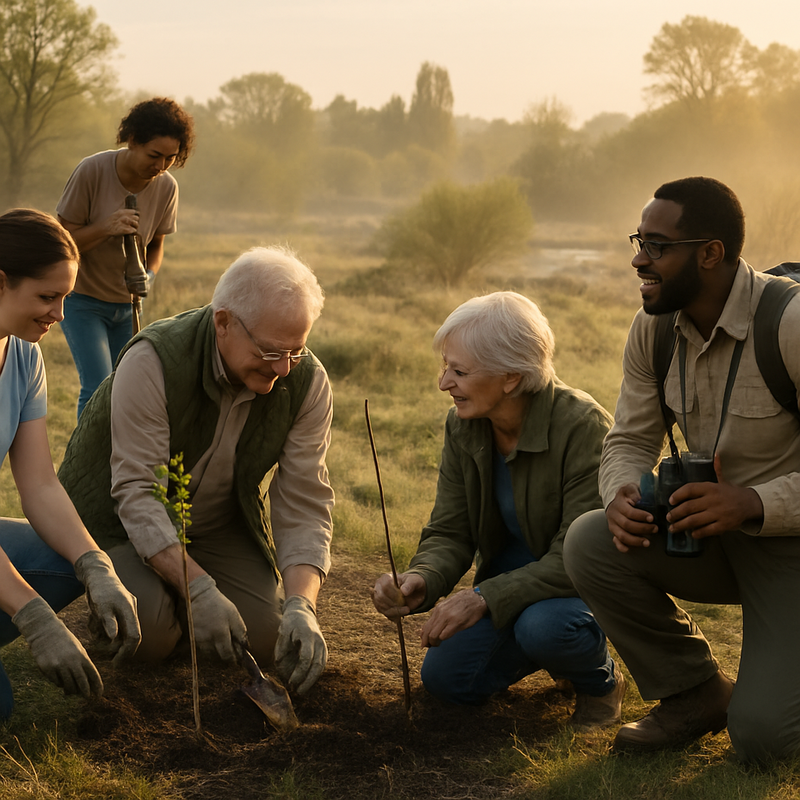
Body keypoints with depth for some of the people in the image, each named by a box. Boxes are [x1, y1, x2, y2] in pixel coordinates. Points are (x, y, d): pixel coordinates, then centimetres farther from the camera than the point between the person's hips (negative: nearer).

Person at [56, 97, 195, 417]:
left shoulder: (166, 187, -8)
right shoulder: (92, 171, -20)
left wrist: (148, 275, -14)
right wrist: (105, 228, -32)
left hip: (126, 303, 4)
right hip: (82, 297, -4)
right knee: (99, 388, -16)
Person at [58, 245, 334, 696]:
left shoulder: (307, 382, -19)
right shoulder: (152, 362, -32)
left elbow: (305, 505, -17)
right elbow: (136, 493, -33)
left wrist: (302, 606, -33)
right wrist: (200, 590, -42)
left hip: (219, 521, 4)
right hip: (121, 516, -4)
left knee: (269, 639, -11)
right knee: (150, 634, -27)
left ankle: (177, 589, 19)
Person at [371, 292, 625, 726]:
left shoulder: (581, 424, -28)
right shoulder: (463, 426, -9)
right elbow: (450, 533, -6)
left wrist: (484, 596, -37)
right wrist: (420, 580, -29)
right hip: (517, 571, 6)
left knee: (543, 626, -36)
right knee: (446, 677, -8)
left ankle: (600, 679, 0)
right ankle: (548, 648, 19)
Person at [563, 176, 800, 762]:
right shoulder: (654, 329, -4)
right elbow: (631, 441, 2)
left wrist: (753, 503, -37)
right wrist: (623, 495, -21)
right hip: (709, 533, 6)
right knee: (590, 543, -21)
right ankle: (696, 692, 1)